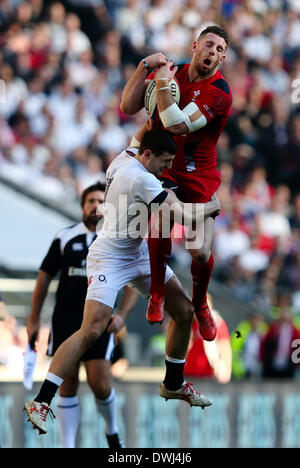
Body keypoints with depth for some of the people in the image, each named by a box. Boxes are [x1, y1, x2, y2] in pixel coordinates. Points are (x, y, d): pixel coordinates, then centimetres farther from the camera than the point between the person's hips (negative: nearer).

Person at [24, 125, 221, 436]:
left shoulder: (125, 157, 0)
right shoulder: (141, 180, -27)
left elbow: (140, 136, 27)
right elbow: (185, 217, -27)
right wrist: (212, 207, -10)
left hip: (138, 253, 10)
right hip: (110, 258, -10)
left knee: (184, 311, 10)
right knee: (92, 330, -21)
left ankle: (173, 384, 29)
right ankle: (41, 401, -19)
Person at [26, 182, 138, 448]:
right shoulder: (65, 238, 5)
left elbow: (133, 285, 5)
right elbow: (44, 277, 10)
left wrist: (122, 314, -13)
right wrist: (34, 319, 7)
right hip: (65, 320, 1)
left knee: (100, 384, -10)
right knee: (68, 384, 0)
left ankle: (112, 431, 18)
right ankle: (68, 446, 5)